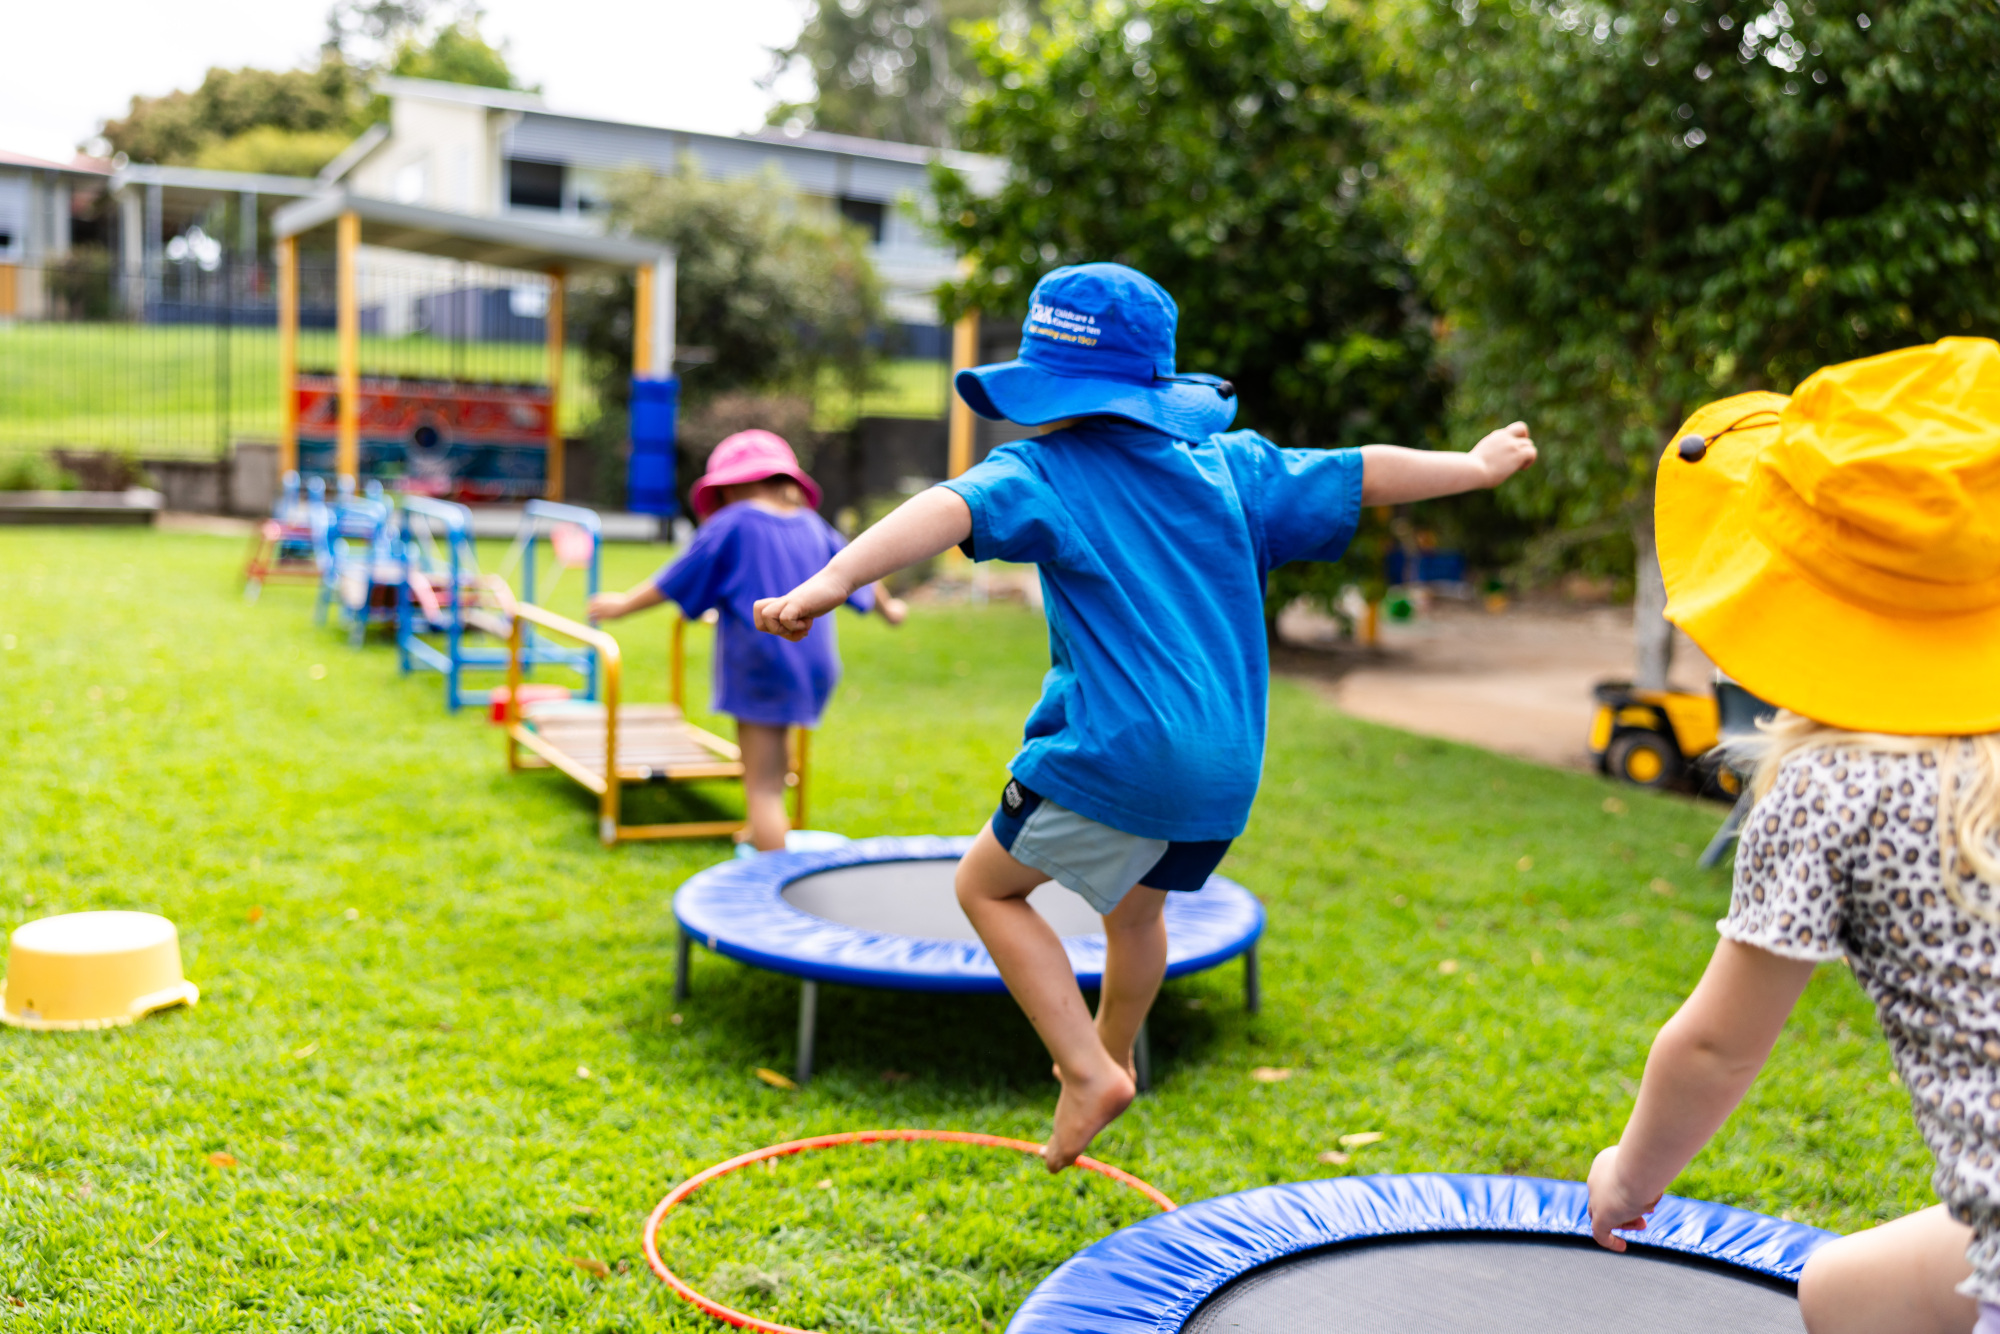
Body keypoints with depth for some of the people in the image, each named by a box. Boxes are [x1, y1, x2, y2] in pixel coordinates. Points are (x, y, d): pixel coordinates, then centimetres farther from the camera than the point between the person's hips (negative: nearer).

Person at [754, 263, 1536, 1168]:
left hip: (1113, 754, -7)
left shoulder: (1042, 476, -7)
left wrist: (832, 580, -41)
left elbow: (950, 510, -27)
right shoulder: (1232, 468, 10)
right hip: (1228, 765, 7)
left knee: (988, 887, 15)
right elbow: (1365, 475, 19)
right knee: (1135, 906, 31)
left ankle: (1089, 1074, 8)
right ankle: (1109, 1058, 52)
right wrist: (1477, 465, 36)